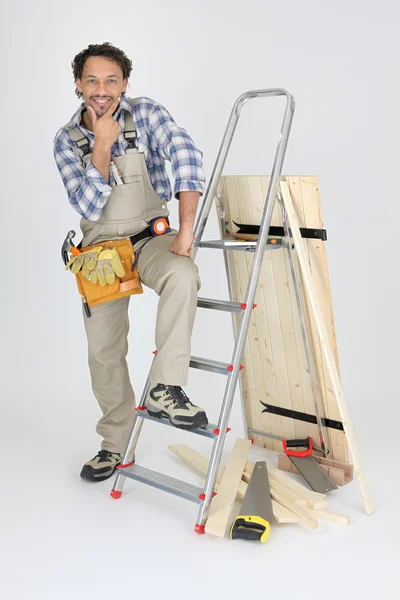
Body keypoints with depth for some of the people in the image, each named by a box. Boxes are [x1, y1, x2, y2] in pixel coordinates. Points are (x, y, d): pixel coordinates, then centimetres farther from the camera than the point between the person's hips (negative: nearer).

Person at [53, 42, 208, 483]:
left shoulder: (146, 114, -7)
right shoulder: (67, 140, -1)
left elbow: (187, 155, -23)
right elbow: (88, 207, -11)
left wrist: (186, 227, -33)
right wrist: (102, 145, -17)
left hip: (151, 236, -2)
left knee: (182, 275, -37)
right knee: (104, 350, 4)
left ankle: (164, 388, -29)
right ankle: (116, 441, 23)